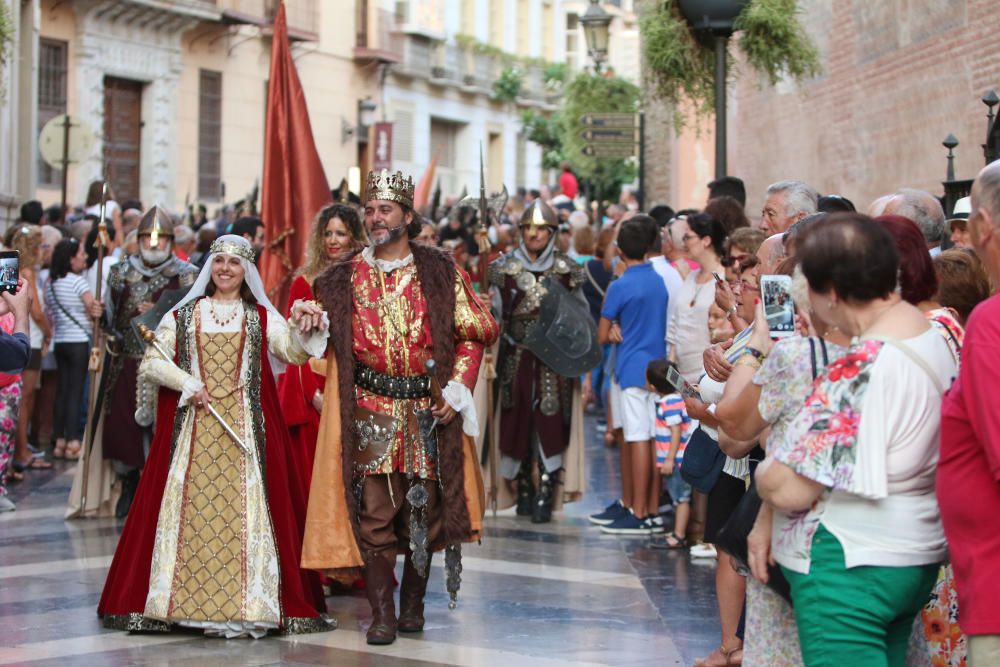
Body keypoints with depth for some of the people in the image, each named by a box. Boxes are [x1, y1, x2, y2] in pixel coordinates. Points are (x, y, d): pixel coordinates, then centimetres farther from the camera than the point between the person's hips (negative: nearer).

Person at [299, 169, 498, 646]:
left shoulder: (440, 273, 3)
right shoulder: (344, 277, 8)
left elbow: (472, 334, 4)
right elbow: (325, 340, 17)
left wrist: (457, 389, -6)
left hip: (427, 412, 0)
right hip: (369, 413, 0)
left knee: (423, 512, 6)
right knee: (373, 514, -4)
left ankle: (413, 606, 20)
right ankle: (381, 615, 2)